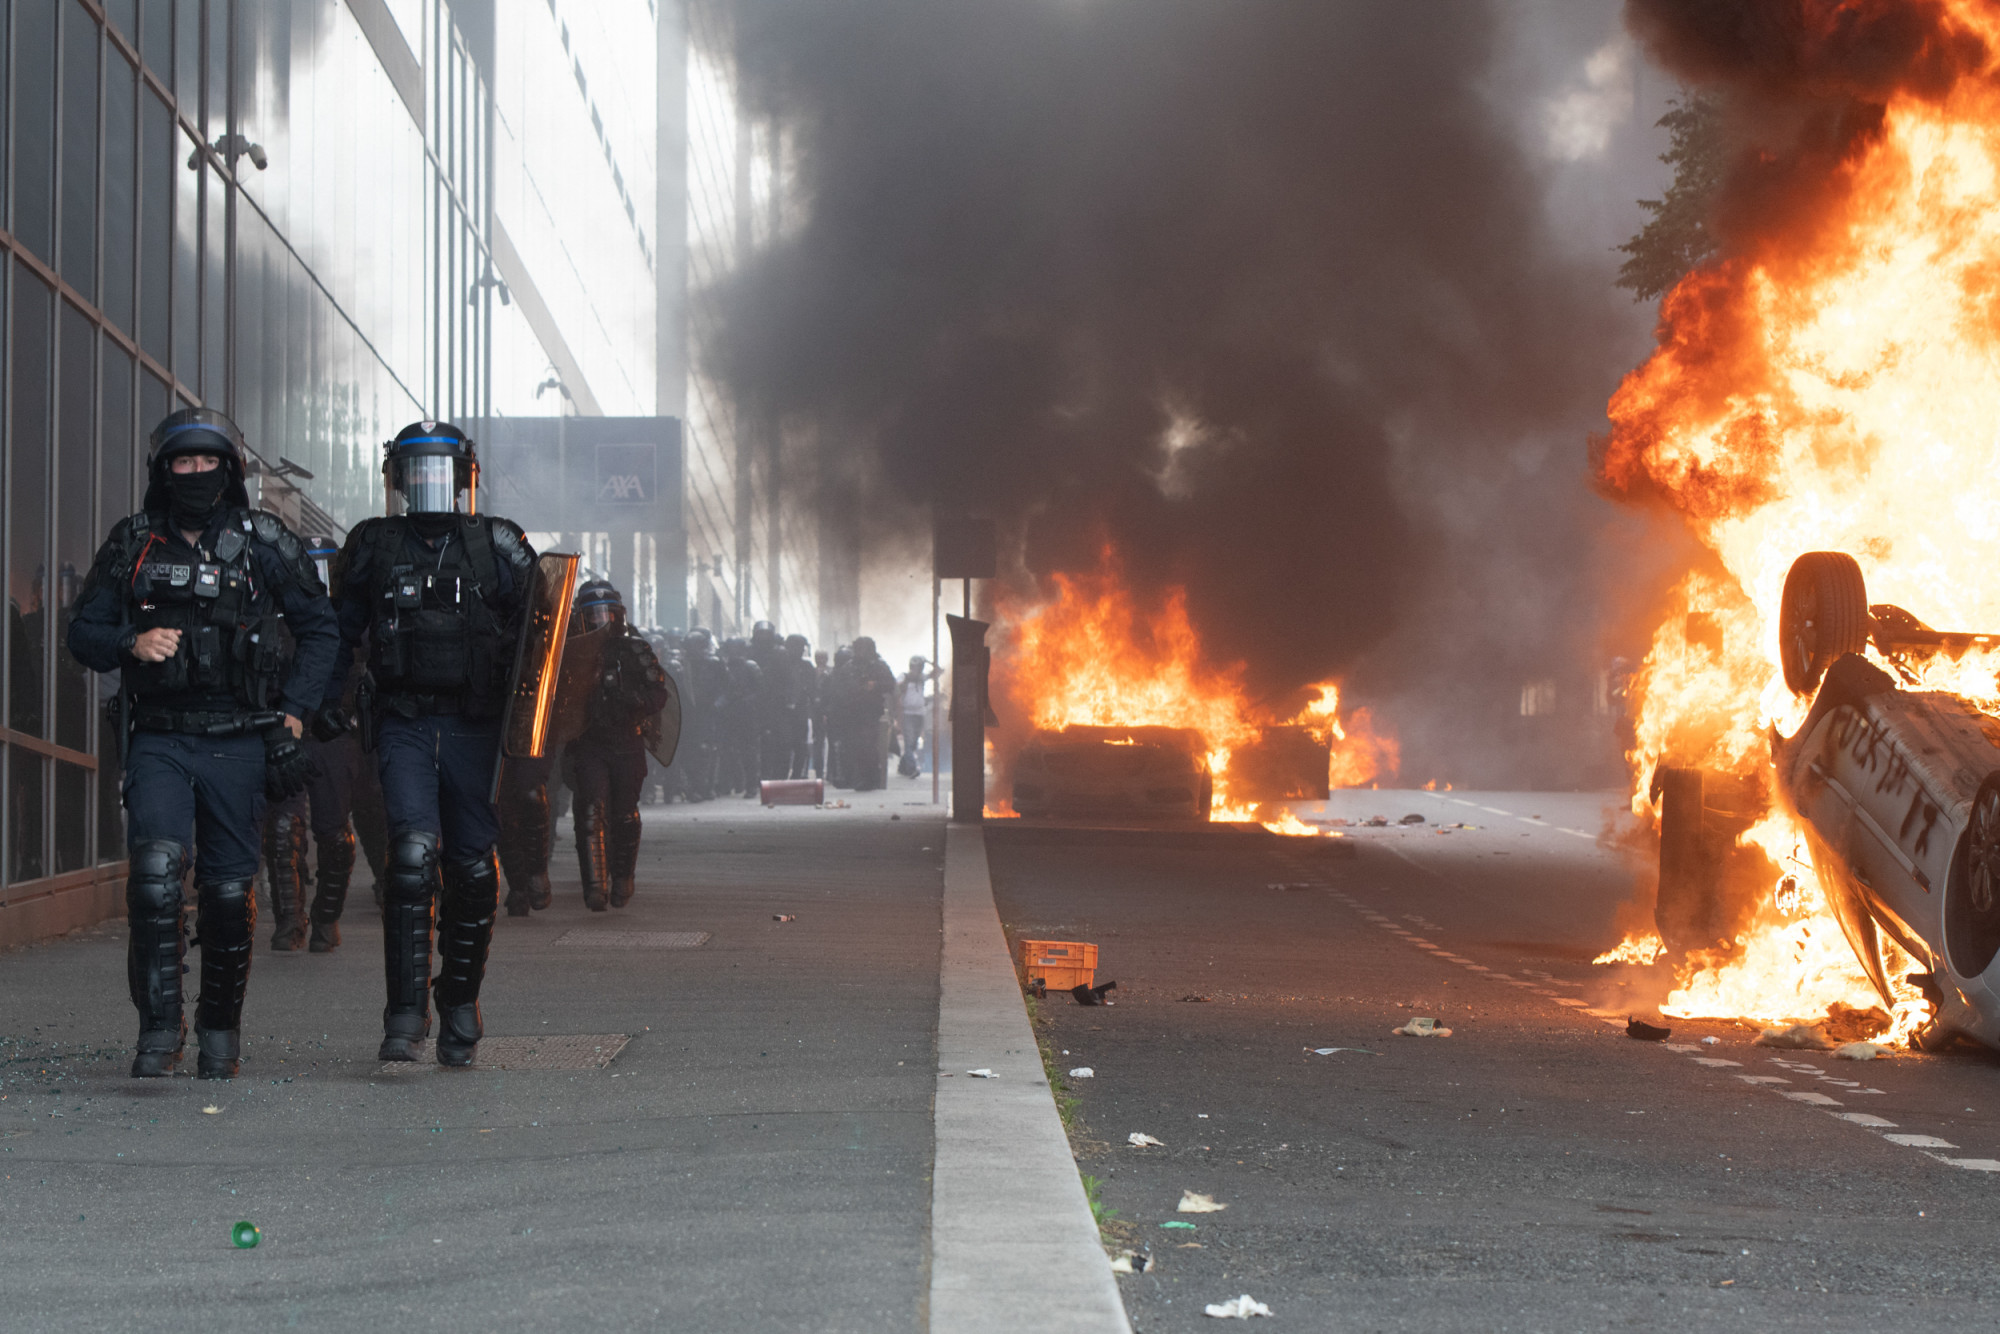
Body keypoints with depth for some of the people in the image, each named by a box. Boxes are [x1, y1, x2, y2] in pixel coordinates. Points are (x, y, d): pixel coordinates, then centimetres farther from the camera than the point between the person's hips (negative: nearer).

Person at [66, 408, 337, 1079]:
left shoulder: (266, 544, 3)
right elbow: (83, 632, 10)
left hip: (238, 743, 0)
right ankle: (160, 1026, -10)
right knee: (155, 869, -18)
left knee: (228, 889, 4)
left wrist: (293, 711, -1)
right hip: (159, 740, 0)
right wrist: (131, 644, -11)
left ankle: (221, 1029, 21)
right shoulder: (131, 544, 5)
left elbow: (319, 631, 10)